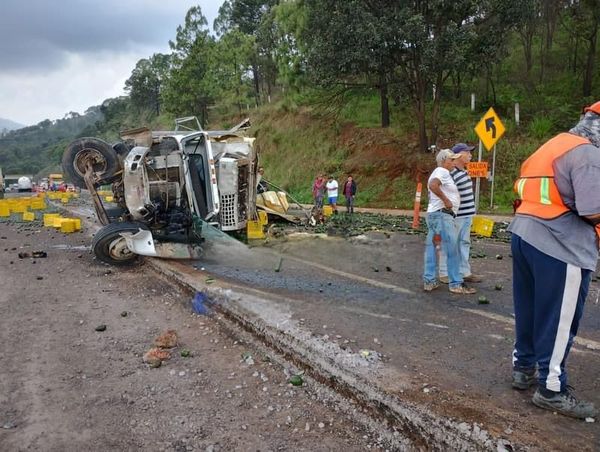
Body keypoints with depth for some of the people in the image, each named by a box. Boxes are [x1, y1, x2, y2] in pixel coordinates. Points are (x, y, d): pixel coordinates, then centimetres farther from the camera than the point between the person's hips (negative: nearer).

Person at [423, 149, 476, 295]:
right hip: (442, 214, -11)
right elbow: (433, 185, -28)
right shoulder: (443, 171, -10)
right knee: (451, 250, -7)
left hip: (433, 214, 11)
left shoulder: (437, 173, 23)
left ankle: (429, 281, 10)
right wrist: (446, 200, -21)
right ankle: (456, 284, -3)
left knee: (431, 249, 7)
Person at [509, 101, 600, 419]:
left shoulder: (550, 147, 19)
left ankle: (523, 368, 31)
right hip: (560, 247, -9)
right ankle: (552, 389, 12)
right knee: (559, 321, 2)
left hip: (524, 234, 9)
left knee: (529, 312, 18)